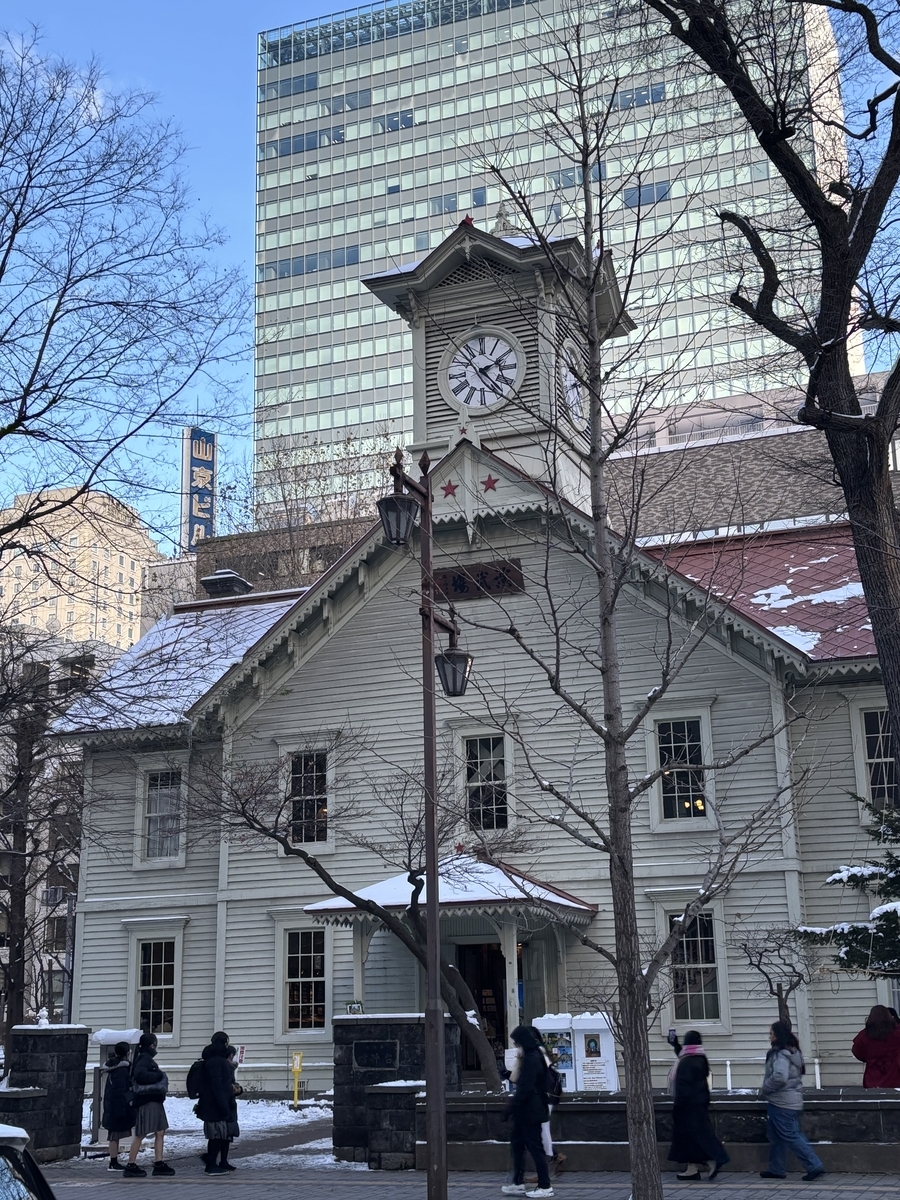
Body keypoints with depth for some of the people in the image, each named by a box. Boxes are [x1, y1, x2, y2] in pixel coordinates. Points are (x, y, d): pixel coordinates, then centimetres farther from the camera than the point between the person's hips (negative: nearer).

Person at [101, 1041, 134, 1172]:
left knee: (115, 1136, 14)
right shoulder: (121, 1069, -18)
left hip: (111, 1106, 10)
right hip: (118, 1106, -10)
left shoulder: (113, 1067, 12)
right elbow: (120, 1090, -21)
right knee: (116, 1135, -4)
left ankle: (114, 1162, 19)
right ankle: (113, 1163, 0)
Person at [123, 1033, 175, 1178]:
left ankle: (158, 1164, 11)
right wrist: (159, 1075, -19)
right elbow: (140, 1074, -28)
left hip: (154, 1100, 10)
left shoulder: (147, 1058, 18)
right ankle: (130, 1166, 1)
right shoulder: (144, 1058, -13)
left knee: (160, 1132, 9)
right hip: (147, 1100, -10)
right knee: (140, 1134, -4)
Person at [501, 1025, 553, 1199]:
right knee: (516, 1142, 13)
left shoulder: (531, 1059, -19)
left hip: (530, 1112, -11)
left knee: (534, 1146, -4)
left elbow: (525, 1088, -22)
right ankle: (518, 1183, 19)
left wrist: (511, 1107, -20)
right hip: (525, 1112, 11)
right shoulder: (533, 1057, 13)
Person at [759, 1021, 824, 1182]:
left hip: (782, 1102, -10)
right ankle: (776, 1169, 24)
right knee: (775, 1135, 17)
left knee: (791, 1136, -5)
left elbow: (779, 1077, -33)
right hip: (791, 1100, 10)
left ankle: (814, 1166, -4)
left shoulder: (780, 1055, -20)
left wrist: (764, 1090, -17)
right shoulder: (792, 1052, 12)